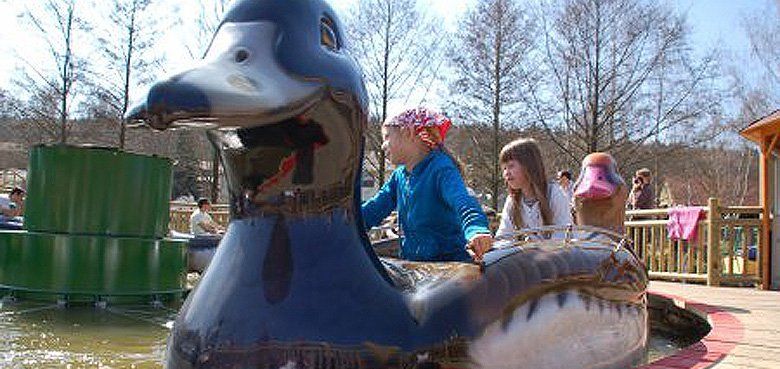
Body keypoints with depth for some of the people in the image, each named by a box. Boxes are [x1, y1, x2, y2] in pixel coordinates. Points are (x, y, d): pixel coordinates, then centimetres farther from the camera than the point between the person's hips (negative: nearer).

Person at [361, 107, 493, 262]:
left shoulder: (441, 168, -13)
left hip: (448, 261, -6)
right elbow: (374, 208, 15)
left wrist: (476, 230, -50)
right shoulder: (399, 176, 11)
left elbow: (463, 203, -30)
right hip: (411, 263, 6)